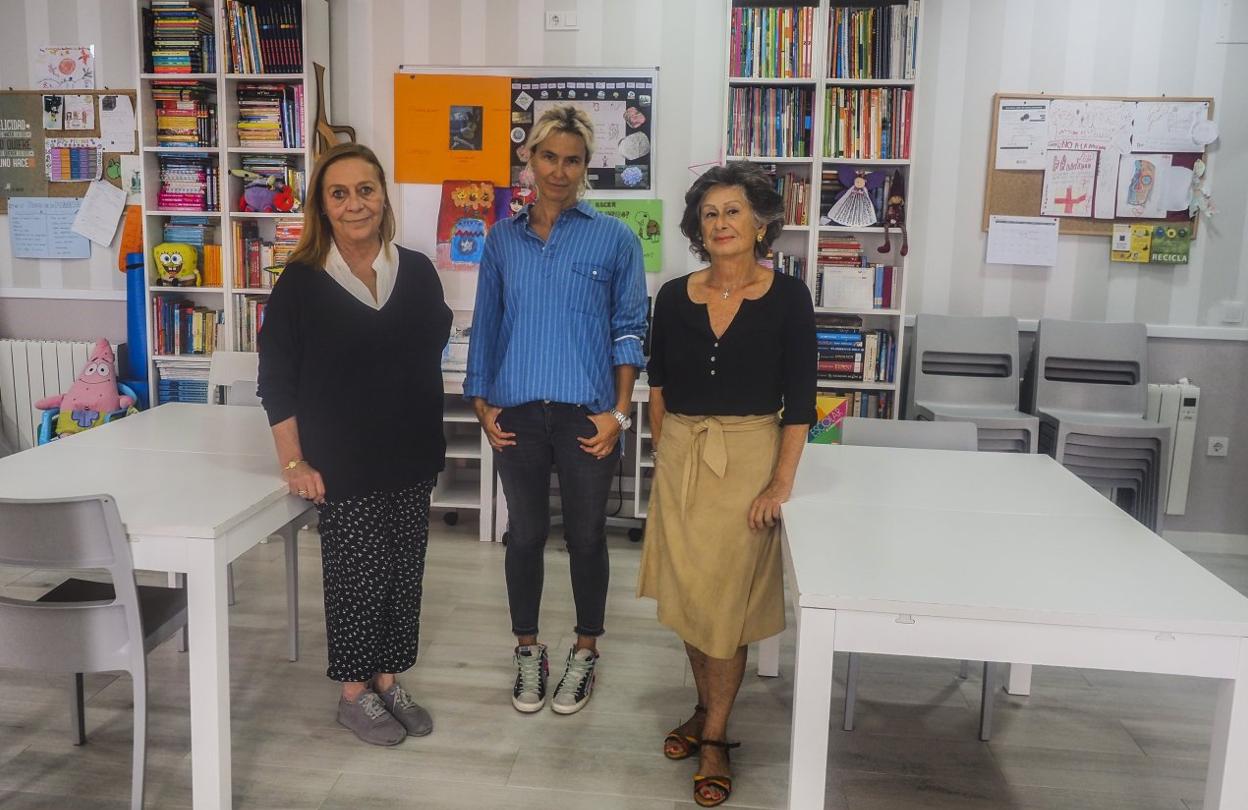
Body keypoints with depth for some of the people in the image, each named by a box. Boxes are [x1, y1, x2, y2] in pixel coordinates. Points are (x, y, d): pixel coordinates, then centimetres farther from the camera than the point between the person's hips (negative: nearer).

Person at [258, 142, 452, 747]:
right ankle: (354, 694, 25)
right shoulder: (302, 281, -8)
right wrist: (294, 462, -10)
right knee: (356, 574, 5)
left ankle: (388, 681, 31)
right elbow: (276, 380, -6)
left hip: (410, 457, 4)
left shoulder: (417, 272, 2)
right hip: (344, 463, -4)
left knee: (403, 571, 12)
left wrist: (431, 441, 10)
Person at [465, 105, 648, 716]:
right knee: (525, 534, 13)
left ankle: (585, 653, 29)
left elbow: (629, 330, -1)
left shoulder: (614, 239, 0)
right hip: (518, 413, 2)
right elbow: (485, 326, 11)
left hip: (586, 414, -2)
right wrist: (482, 405, 4)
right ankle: (528, 651, 31)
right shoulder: (503, 239, 7)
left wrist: (618, 412, -8)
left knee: (586, 535, 11)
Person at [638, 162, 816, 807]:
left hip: (748, 458, -3)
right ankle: (707, 709, 34)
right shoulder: (674, 297, 2)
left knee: (726, 601, 2)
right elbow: (658, 386, 10)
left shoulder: (787, 298, -7)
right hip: (680, 457, 4)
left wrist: (780, 484, -12)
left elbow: (798, 401, -7)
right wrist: (663, 453, 5)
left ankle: (715, 738, 17)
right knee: (687, 594, 12)